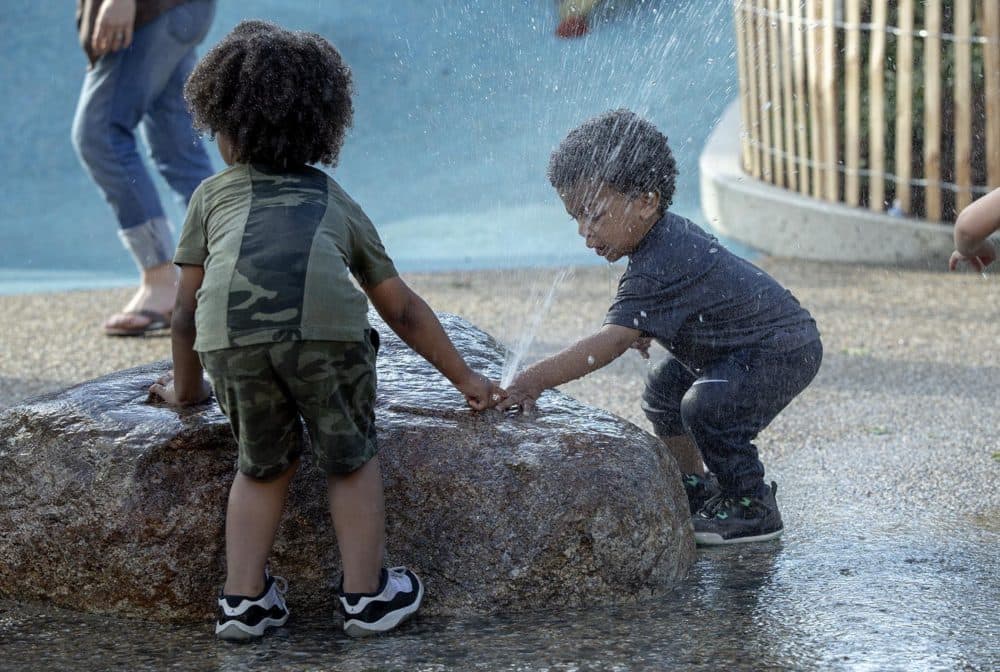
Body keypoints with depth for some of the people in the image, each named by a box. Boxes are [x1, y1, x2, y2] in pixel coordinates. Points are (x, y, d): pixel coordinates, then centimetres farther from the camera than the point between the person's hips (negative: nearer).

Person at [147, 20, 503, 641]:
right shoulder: (337, 201, 37)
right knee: (351, 458, 20)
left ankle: (245, 598, 20)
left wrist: (186, 386, 48)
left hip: (232, 331, 0)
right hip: (326, 320, 0)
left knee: (264, 464, 22)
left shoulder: (214, 194, 34)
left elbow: (187, 310, 32)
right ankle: (367, 594, 22)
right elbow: (402, 308, 39)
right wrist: (465, 379, 47)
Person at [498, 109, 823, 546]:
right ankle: (695, 489, 34)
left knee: (707, 405, -29)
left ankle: (755, 508, -12)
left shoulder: (658, 268, -32)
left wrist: (533, 381, -45)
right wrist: (643, 329, 3)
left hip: (784, 350, -11)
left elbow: (610, 343, -41)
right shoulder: (671, 233, 0)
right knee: (663, 393, 18)